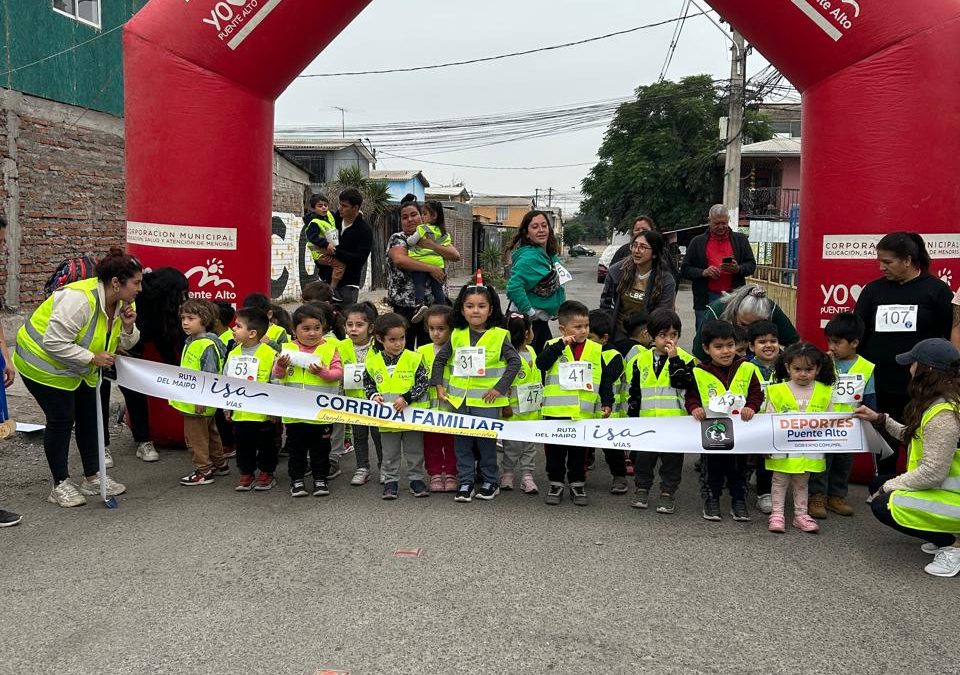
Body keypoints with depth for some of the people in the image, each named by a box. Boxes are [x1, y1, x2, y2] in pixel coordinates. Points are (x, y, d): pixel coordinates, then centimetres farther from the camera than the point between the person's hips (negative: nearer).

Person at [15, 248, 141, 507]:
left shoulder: (123, 303, -7)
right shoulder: (79, 299, -34)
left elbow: (124, 344, 1)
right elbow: (54, 343, -35)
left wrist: (128, 327, -20)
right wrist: (92, 358, -29)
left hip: (77, 369, 9)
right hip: (45, 364, -9)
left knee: (89, 416, 9)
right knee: (61, 420, -5)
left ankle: (93, 477, 19)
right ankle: (60, 485, 8)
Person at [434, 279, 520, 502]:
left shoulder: (499, 336, -5)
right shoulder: (457, 335, 5)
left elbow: (515, 362, -5)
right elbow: (440, 359, 14)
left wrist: (500, 387, -11)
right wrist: (439, 385, 5)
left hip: (487, 400, -3)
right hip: (459, 399, 4)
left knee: (486, 441, 3)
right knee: (461, 442, 8)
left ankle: (490, 482, 19)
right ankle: (465, 482, 19)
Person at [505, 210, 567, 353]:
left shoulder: (550, 255, 7)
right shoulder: (530, 256, -22)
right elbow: (514, 287, -32)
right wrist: (530, 312, -24)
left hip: (540, 320, 10)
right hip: (526, 320, -10)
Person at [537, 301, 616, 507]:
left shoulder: (596, 350, 4)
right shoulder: (553, 346, -1)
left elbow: (606, 379, 7)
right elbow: (541, 363, -20)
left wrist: (607, 402, -1)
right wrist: (561, 344, -22)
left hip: (585, 413, 1)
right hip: (556, 412, -1)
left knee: (579, 451, 12)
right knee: (555, 451, 9)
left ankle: (577, 484, 25)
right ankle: (556, 484, 23)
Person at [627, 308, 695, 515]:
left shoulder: (684, 359, -2)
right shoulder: (641, 360, 6)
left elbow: (683, 384, -18)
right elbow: (634, 391, 11)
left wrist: (675, 359, -20)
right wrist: (633, 415, 9)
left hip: (675, 421, -3)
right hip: (646, 422, 3)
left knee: (672, 458, 7)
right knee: (643, 457, 12)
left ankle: (668, 492, 19)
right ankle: (642, 488, 27)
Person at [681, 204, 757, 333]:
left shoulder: (740, 240, 12)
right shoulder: (698, 242, 9)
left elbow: (751, 265, 10)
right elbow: (685, 270, 7)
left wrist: (738, 269, -12)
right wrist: (703, 272, -11)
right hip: (706, 300, -1)